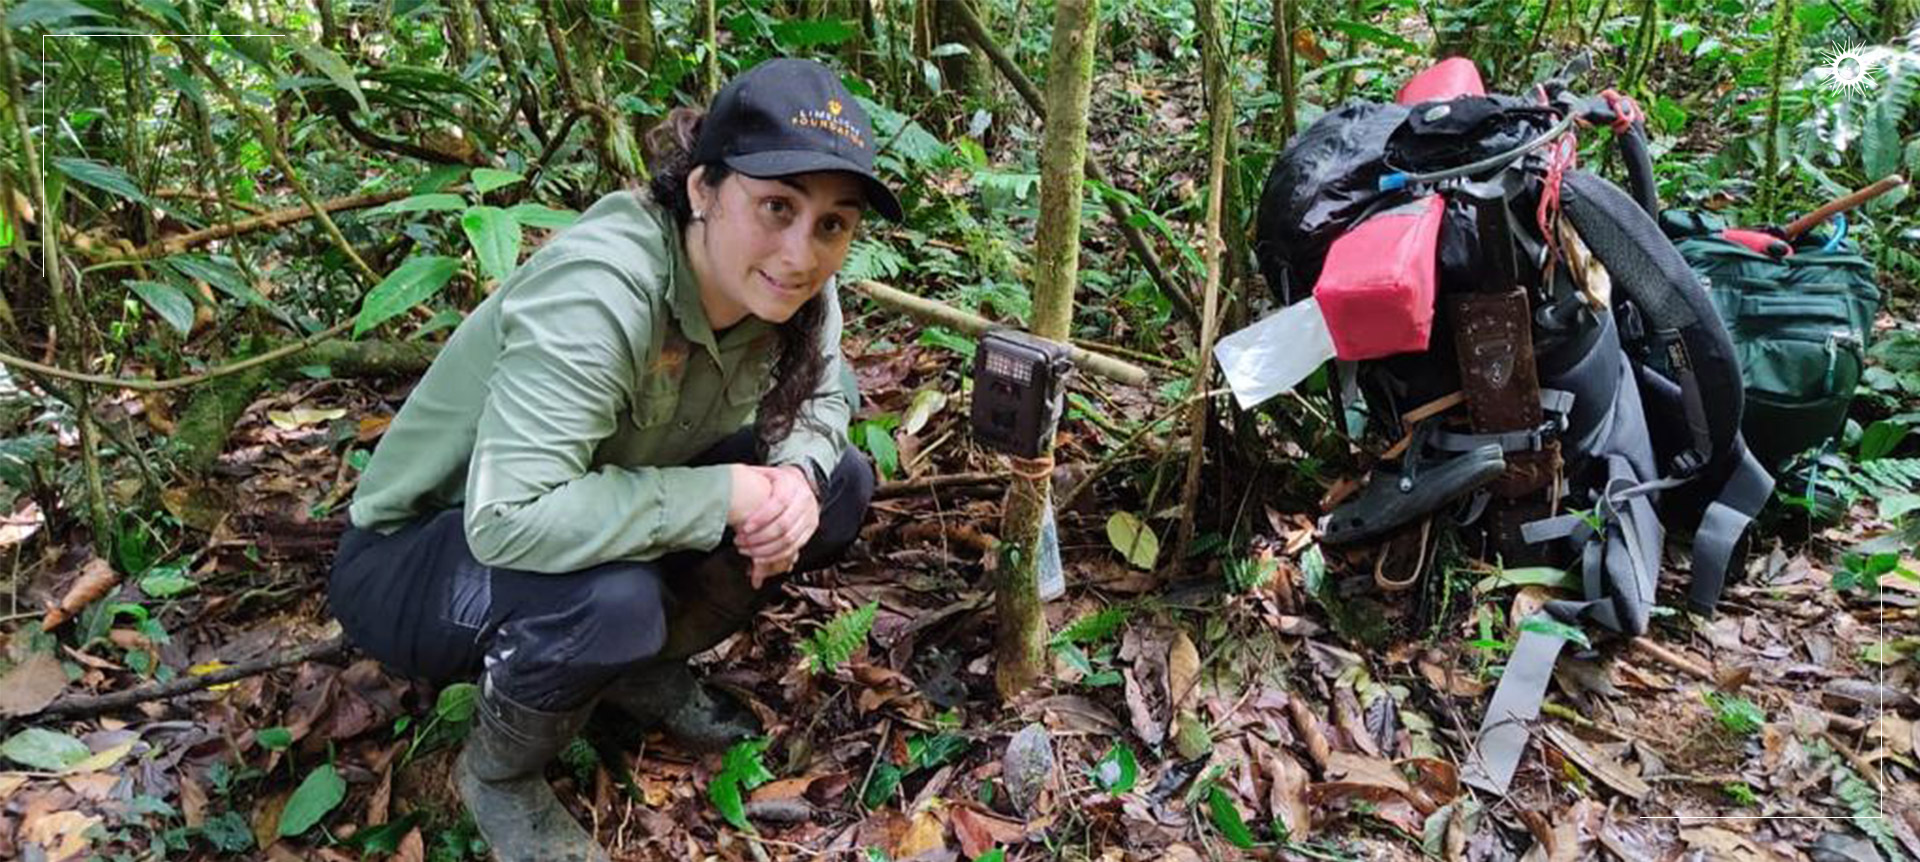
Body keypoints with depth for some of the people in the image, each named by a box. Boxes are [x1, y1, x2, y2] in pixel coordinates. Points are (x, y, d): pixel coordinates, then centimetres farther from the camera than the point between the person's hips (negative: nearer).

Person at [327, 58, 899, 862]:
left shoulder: (783, 283, -14)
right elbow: (508, 521, -42)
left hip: (601, 515, 7)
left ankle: (646, 668, 12)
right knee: (611, 600, -38)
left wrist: (797, 475, -21)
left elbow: (818, 398, 2)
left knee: (836, 483, -6)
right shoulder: (600, 292, -35)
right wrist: (724, 495, -35)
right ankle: (496, 774, -3)